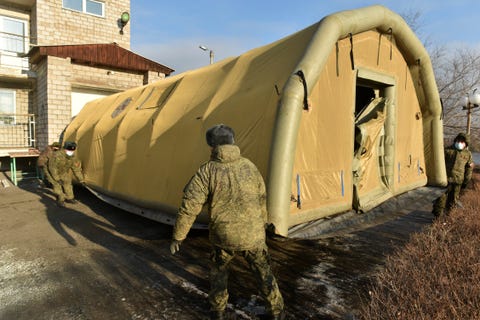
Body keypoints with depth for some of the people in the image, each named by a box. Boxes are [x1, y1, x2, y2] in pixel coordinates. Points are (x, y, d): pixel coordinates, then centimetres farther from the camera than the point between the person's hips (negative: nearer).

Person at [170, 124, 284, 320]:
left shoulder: (206, 171, -12)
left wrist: (178, 236, -3)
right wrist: (262, 224, 26)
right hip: (253, 234, 2)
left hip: (223, 236, -1)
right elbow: (261, 199, 10)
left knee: (218, 271, 26)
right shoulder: (250, 166, -1)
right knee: (264, 273, 20)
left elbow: (189, 206, -15)